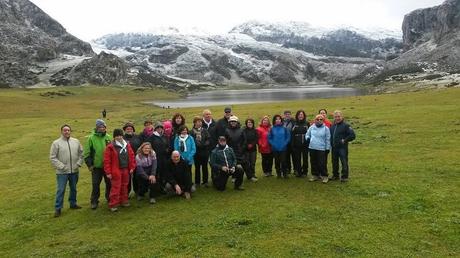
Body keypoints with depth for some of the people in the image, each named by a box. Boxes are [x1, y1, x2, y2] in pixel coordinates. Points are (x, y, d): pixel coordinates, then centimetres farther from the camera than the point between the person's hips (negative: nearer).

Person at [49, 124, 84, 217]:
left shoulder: (76, 141, 5)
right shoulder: (56, 143, -6)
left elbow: (81, 153, 10)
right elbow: (52, 158, -8)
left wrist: (78, 163, -3)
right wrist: (61, 166, -14)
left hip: (74, 171, 4)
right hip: (62, 172, -4)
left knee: (73, 189, 17)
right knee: (61, 190, -1)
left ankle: (73, 204, 33)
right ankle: (58, 208, 9)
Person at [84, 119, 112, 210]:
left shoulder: (109, 137, 2)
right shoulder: (91, 138, -5)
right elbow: (87, 153, -4)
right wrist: (89, 164, -7)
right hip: (96, 166, -2)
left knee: (109, 183, 13)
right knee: (95, 185, 4)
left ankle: (109, 198, 31)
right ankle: (94, 201, 18)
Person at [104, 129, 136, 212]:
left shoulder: (127, 145, 8)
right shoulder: (110, 147, -8)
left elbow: (132, 156, 12)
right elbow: (107, 160, -10)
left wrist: (132, 167, 6)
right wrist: (108, 172, -12)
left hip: (126, 170, 5)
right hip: (116, 171, -5)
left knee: (124, 186, 15)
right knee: (115, 187, -4)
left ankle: (123, 201, 29)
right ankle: (113, 204, 3)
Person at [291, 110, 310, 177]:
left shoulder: (307, 123, 1)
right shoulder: (294, 124, 5)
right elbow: (292, 135, 3)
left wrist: (309, 143, -8)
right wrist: (292, 144, -3)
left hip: (305, 144, -1)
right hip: (296, 145, 1)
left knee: (305, 159, 7)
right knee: (297, 159, 6)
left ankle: (304, 172, 17)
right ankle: (298, 172, 17)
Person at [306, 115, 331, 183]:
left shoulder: (326, 128, -1)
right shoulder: (311, 127, 6)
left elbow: (327, 139, 0)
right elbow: (307, 134, 16)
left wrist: (327, 148, -3)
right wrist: (308, 138, -6)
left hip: (321, 149, -4)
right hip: (312, 148, 4)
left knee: (322, 163, -5)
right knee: (313, 163, 12)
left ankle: (324, 176, 8)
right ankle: (315, 175, 24)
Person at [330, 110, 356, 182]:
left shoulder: (346, 125, -7)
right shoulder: (332, 126, 11)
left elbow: (352, 135, -11)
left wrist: (345, 140, -13)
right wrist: (331, 142, 11)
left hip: (342, 147, -6)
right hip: (334, 147, 6)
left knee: (344, 162, -2)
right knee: (334, 162, 14)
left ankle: (344, 176, 7)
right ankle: (335, 175, 26)